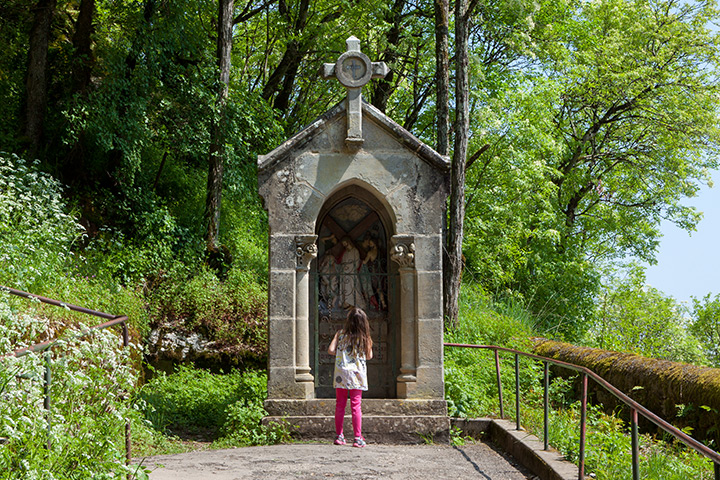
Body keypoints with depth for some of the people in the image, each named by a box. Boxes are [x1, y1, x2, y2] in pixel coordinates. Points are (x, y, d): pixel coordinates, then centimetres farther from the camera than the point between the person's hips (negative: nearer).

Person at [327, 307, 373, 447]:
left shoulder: (340, 334, 0)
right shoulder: (364, 337, -3)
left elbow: (331, 350, -7)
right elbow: (369, 356, 3)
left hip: (341, 373, 1)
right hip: (357, 374, -1)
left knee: (340, 404, 11)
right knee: (356, 405, 1)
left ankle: (339, 436, 16)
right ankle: (358, 438, -2)